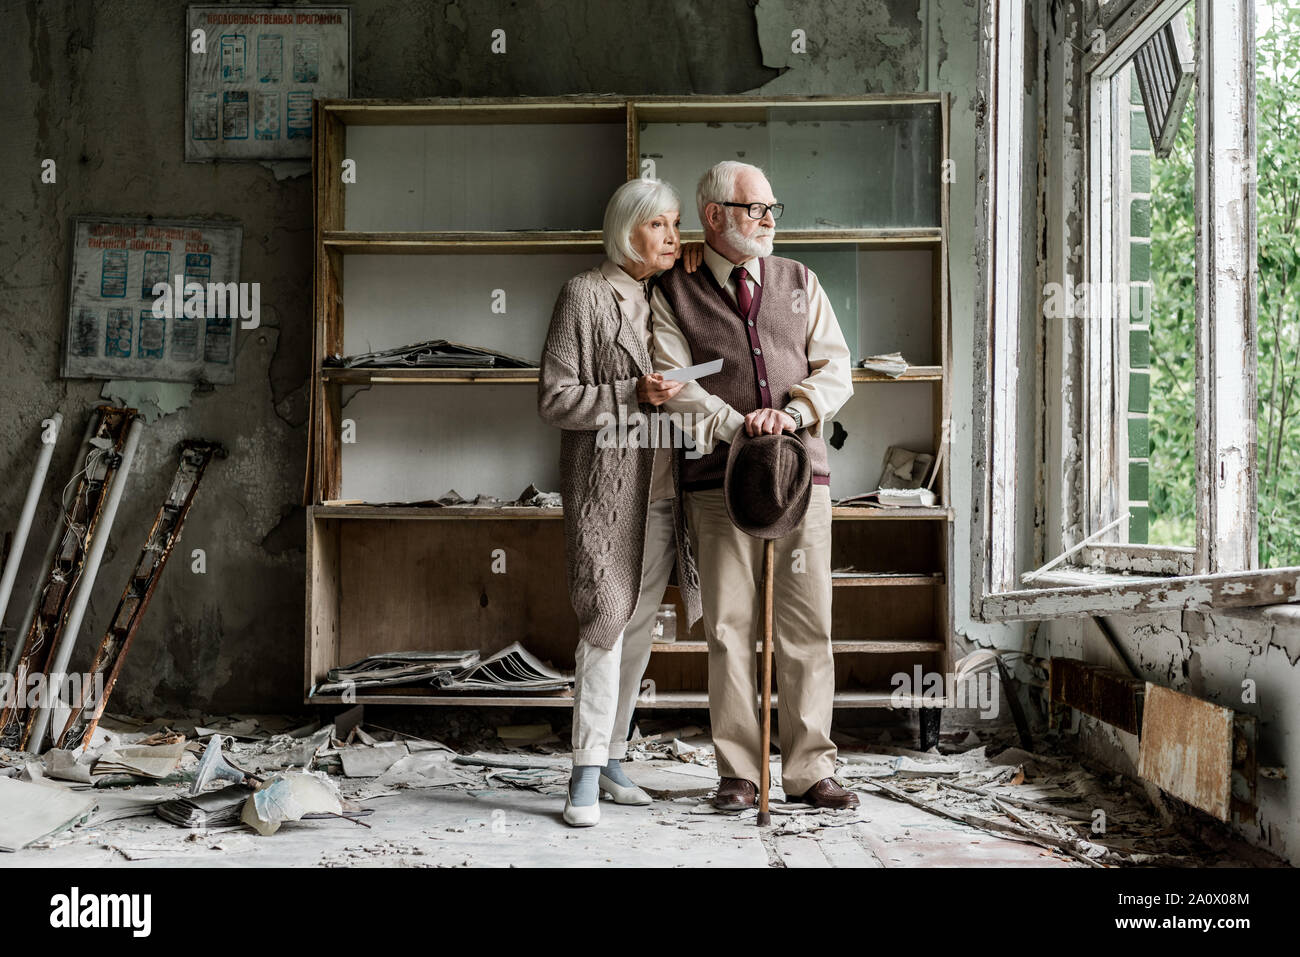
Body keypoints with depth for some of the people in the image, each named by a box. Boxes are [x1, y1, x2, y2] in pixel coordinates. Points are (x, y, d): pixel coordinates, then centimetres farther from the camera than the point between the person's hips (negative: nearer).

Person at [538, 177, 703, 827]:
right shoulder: (586, 295, -5)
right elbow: (554, 400, -10)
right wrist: (633, 394, -19)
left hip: (663, 489, 7)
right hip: (606, 486, -6)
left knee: (639, 626, 10)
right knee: (606, 621, -11)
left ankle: (611, 758, 21)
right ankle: (586, 774, -3)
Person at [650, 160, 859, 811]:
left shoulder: (799, 282, 16)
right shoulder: (673, 293, 7)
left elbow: (835, 369, 10)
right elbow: (676, 385, -4)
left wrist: (791, 413, -10)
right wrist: (738, 427, -18)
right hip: (718, 479, -2)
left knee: (807, 627, 2)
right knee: (729, 628, 1)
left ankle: (808, 769, 12)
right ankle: (739, 771, 11)